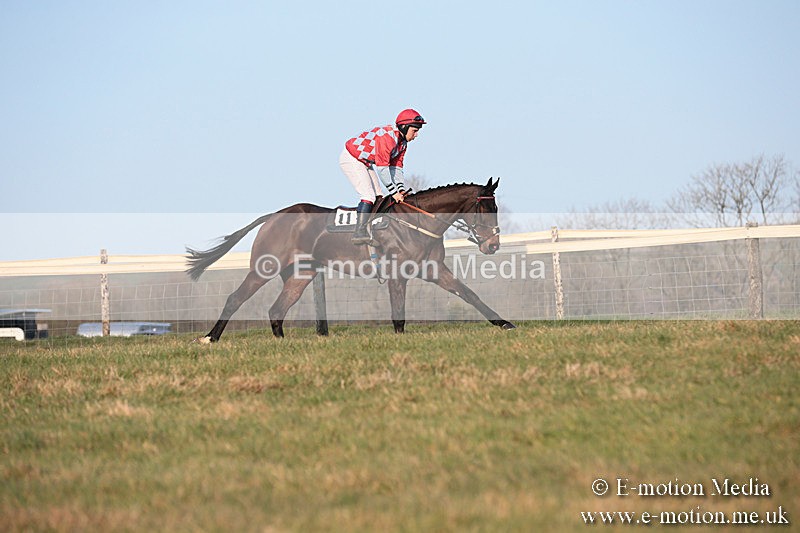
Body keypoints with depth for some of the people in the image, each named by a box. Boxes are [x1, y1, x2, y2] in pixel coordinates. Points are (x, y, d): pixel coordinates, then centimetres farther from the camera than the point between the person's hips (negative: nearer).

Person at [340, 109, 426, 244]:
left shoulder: (402, 142, 1)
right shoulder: (387, 137, -30)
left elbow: (396, 167, 4)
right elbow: (382, 168, -32)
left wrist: (401, 190, -8)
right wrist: (394, 192, -28)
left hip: (365, 162, 10)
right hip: (351, 159, -10)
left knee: (377, 197, 4)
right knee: (368, 196, -18)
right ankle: (359, 233, -20)